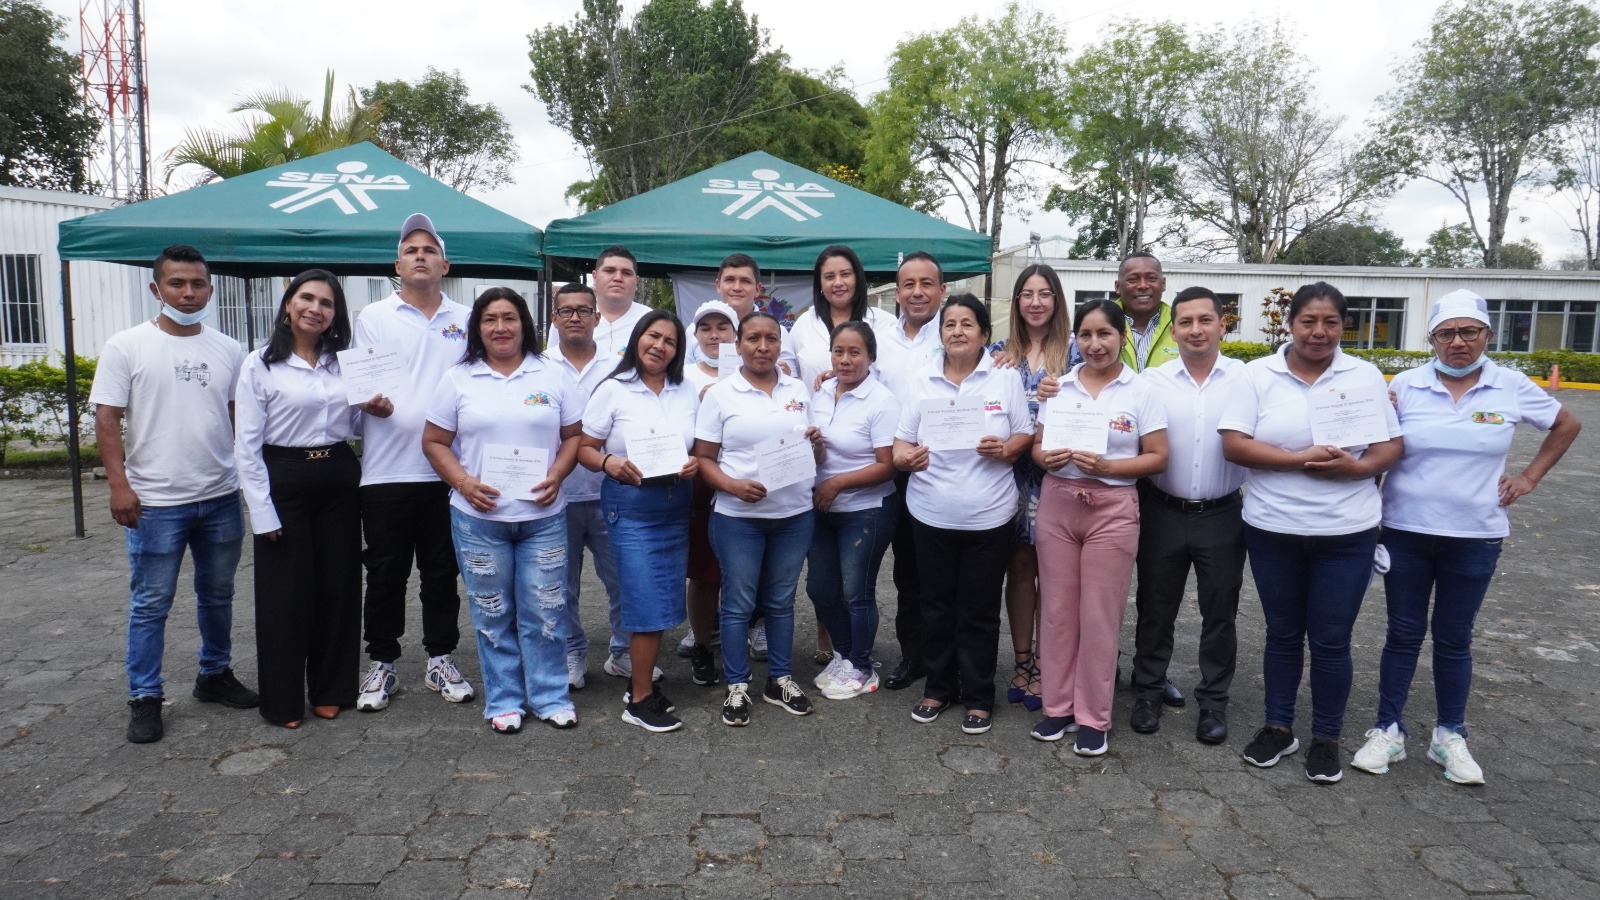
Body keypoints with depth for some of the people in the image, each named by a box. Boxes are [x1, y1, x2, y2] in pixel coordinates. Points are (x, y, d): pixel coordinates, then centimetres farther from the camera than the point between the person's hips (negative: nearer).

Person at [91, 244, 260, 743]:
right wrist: (119, 484, -14)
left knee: (218, 595, 16)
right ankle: (144, 699, 17)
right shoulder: (127, 346, -4)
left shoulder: (228, 350, 6)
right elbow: (107, 419, -6)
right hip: (155, 502, -4)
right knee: (150, 605, 4)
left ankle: (215, 674, 33)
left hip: (222, 497, 4)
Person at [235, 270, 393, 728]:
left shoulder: (344, 363, 11)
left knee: (339, 587, 8)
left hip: (339, 481, 4)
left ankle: (331, 690, 23)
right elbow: (246, 446, -6)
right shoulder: (260, 365, -3)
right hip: (285, 482, -4)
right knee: (286, 592, 2)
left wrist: (373, 411, -3)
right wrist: (263, 512, -12)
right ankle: (282, 700, 16)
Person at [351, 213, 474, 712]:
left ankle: (440, 660, 24)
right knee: (386, 573, 7)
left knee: (441, 572, 10)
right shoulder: (373, 317, 5)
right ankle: (382, 665, 21)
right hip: (387, 470, -1)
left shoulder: (465, 319, 10)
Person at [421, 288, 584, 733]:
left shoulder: (554, 376, 5)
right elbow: (434, 442, 6)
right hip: (479, 517, 0)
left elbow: (574, 435, 7)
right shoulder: (458, 379, 4)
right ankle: (503, 701, 24)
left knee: (546, 610, 4)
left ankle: (551, 696, 20)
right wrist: (463, 482, -10)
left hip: (543, 516, 0)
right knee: (492, 614, 9)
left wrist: (556, 476, -10)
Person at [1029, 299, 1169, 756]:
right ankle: (1058, 706, 22)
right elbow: (1037, 444, 11)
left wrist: (1107, 466, -18)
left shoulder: (1141, 392, -2)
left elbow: (1158, 457, -4)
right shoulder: (1058, 386, 7)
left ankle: (1093, 717, 16)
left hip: (1112, 509, -3)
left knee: (1099, 615, 3)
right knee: (1056, 609, 8)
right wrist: (1046, 458, -12)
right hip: (1057, 504, 3)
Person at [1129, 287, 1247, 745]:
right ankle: (1148, 692, 28)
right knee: (1155, 609, 12)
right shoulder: (1152, 380, -2)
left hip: (1222, 516, 0)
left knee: (1219, 613, 11)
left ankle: (1213, 701, 27)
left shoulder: (1247, 378, -4)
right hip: (1163, 513, 1)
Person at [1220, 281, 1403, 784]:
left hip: (1347, 533, 0)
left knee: (1331, 641, 7)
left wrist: (1356, 467, -17)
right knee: (1282, 634, 13)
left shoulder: (1366, 376, 2)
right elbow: (1234, 445, -10)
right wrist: (1301, 460, -19)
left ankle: (1326, 738, 25)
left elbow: (1391, 446, 4)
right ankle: (1278, 727, 29)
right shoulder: (1258, 374, -3)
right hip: (1272, 531, 0)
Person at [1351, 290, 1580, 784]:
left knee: (1454, 638, 11)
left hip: (1475, 537, 1)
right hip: (1406, 532, 0)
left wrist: (1529, 478, 8)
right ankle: (1388, 730, 18)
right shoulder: (1405, 385, -5)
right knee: (1404, 633, 8)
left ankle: (1450, 735, 25)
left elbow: (1567, 425, 15)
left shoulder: (1512, 387, -2)